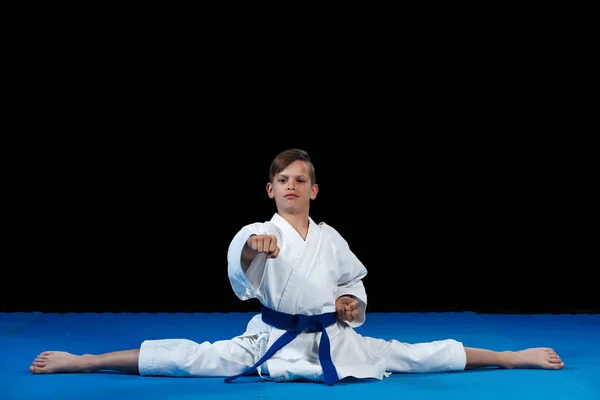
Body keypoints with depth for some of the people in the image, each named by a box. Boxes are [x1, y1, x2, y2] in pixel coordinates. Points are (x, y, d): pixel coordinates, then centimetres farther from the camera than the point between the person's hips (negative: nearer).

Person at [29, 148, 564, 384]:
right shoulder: (258, 233, -8)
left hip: (333, 342, 2)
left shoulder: (331, 239, 4)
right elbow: (240, 264, -32)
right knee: (191, 358, -14)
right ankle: (80, 362, -13)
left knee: (419, 356, -1)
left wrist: (354, 303, -2)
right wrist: (253, 247, -54)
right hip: (273, 343, -2)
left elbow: (353, 279, 20)